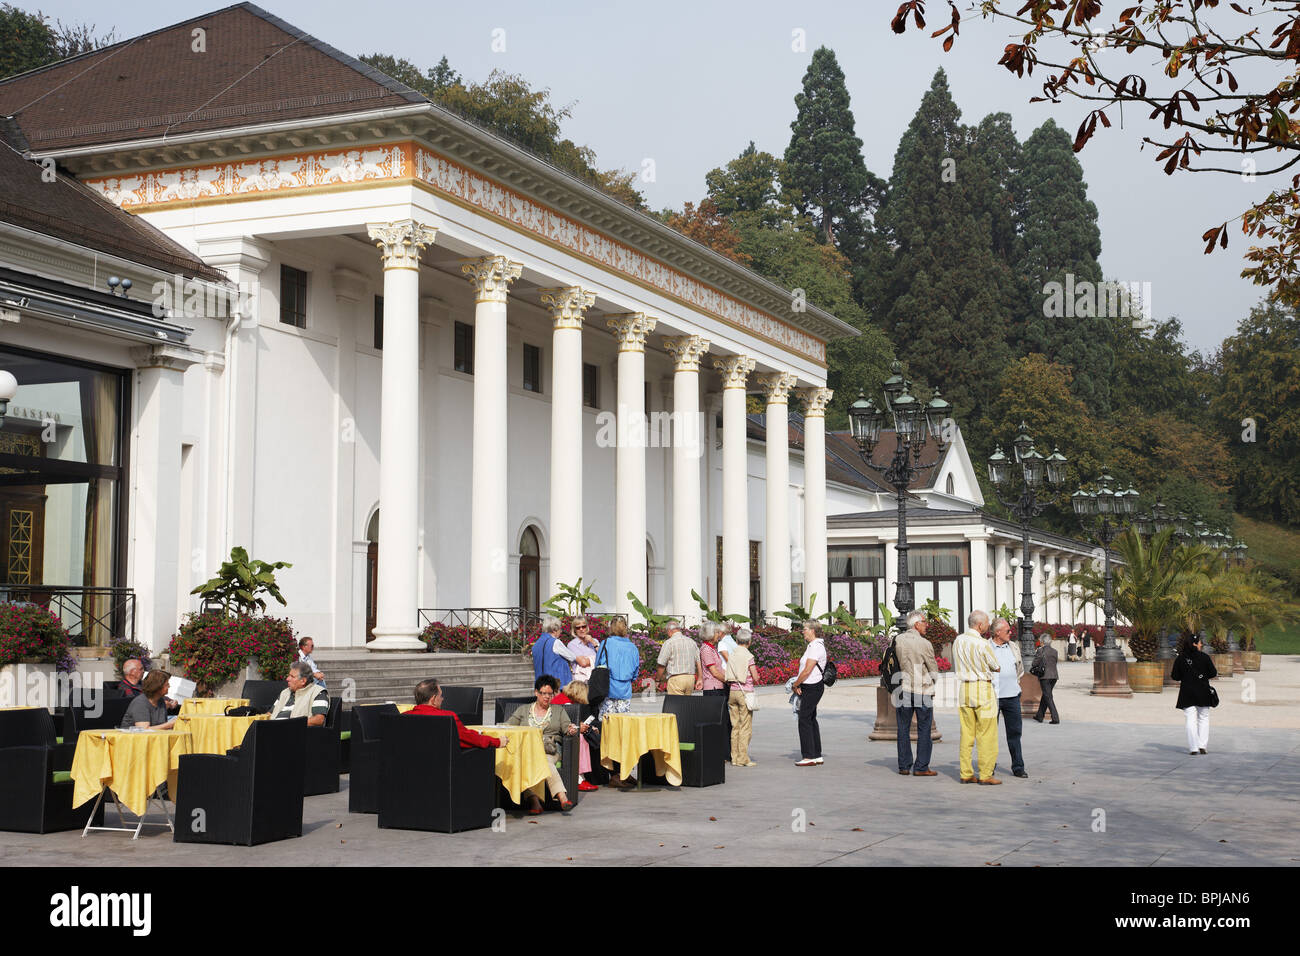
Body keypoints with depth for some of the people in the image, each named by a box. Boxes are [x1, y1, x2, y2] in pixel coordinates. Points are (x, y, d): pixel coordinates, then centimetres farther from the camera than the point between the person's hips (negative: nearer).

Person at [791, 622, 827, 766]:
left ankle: (809, 756, -7)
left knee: (804, 720, -9)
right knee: (811, 720, 12)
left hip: (812, 688, -10)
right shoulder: (813, 646, 16)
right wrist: (798, 684, 4)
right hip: (810, 687, 10)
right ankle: (817, 755, 17)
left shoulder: (816, 647, -17)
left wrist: (794, 685, -9)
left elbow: (807, 671, -20)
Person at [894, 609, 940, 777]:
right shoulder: (924, 644, -12)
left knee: (903, 729, 10)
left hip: (904, 689, 4)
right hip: (923, 691, -4)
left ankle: (904, 766, 12)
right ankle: (921, 767, 2)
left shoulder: (898, 640, 0)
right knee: (924, 730, 3)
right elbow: (934, 669, -3)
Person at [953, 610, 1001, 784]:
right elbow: (995, 667, -2)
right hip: (982, 688, -6)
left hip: (963, 688, 6)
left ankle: (966, 773, 10)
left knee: (967, 733, 9)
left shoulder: (958, 641, 4)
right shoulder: (982, 644, -16)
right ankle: (985, 774, -1)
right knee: (986, 734, 0)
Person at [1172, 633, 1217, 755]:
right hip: (1203, 692, -1)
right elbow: (1213, 673, -2)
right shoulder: (1204, 657, -6)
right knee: (1204, 718, 12)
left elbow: (1176, 676, -1)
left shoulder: (1180, 659, -2)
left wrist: (1171, 674, 20)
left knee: (1191, 720, 2)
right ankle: (1202, 746, 6)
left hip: (1187, 692, 1)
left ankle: (1193, 748, -3)